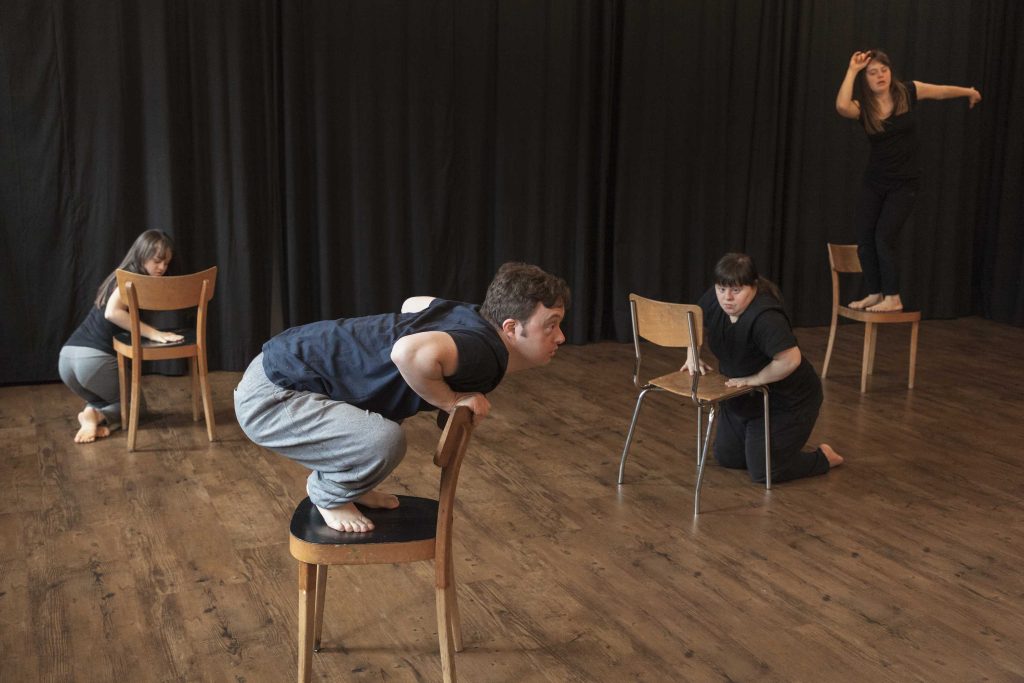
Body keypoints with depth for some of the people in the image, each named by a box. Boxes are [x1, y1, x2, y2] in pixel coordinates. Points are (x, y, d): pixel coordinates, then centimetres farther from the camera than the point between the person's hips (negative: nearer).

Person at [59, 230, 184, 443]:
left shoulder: (122, 277, 21)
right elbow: (112, 312, -26)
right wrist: (153, 333, -24)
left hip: (68, 355, 8)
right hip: (94, 358, -8)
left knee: (108, 398, 33)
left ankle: (94, 412, 0)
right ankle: (97, 416, -10)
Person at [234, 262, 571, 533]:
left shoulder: (474, 316, 4)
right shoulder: (484, 353, -24)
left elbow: (413, 303, 23)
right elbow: (411, 352, -43)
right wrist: (449, 400, -24)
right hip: (269, 397, -10)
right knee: (384, 440, -27)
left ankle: (341, 482, 29)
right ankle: (331, 496, 2)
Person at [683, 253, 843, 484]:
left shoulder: (765, 317, -34)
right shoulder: (713, 299, -10)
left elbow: (790, 359, -39)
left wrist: (754, 379, -28)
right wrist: (692, 356, -1)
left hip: (788, 401, -8)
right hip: (744, 398, 8)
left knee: (763, 471, -6)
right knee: (726, 457, 12)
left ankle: (824, 456, 16)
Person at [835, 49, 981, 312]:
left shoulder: (908, 92, -7)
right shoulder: (862, 107, -9)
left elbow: (942, 91, 12)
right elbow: (841, 106, -33)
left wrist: (970, 92, 28)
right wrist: (852, 70, -27)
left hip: (904, 182, -2)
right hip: (873, 181, 3)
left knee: (883, 237, -12)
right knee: (864, 239, 0)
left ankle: (893, 298, 1)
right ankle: (875, 293, 18)